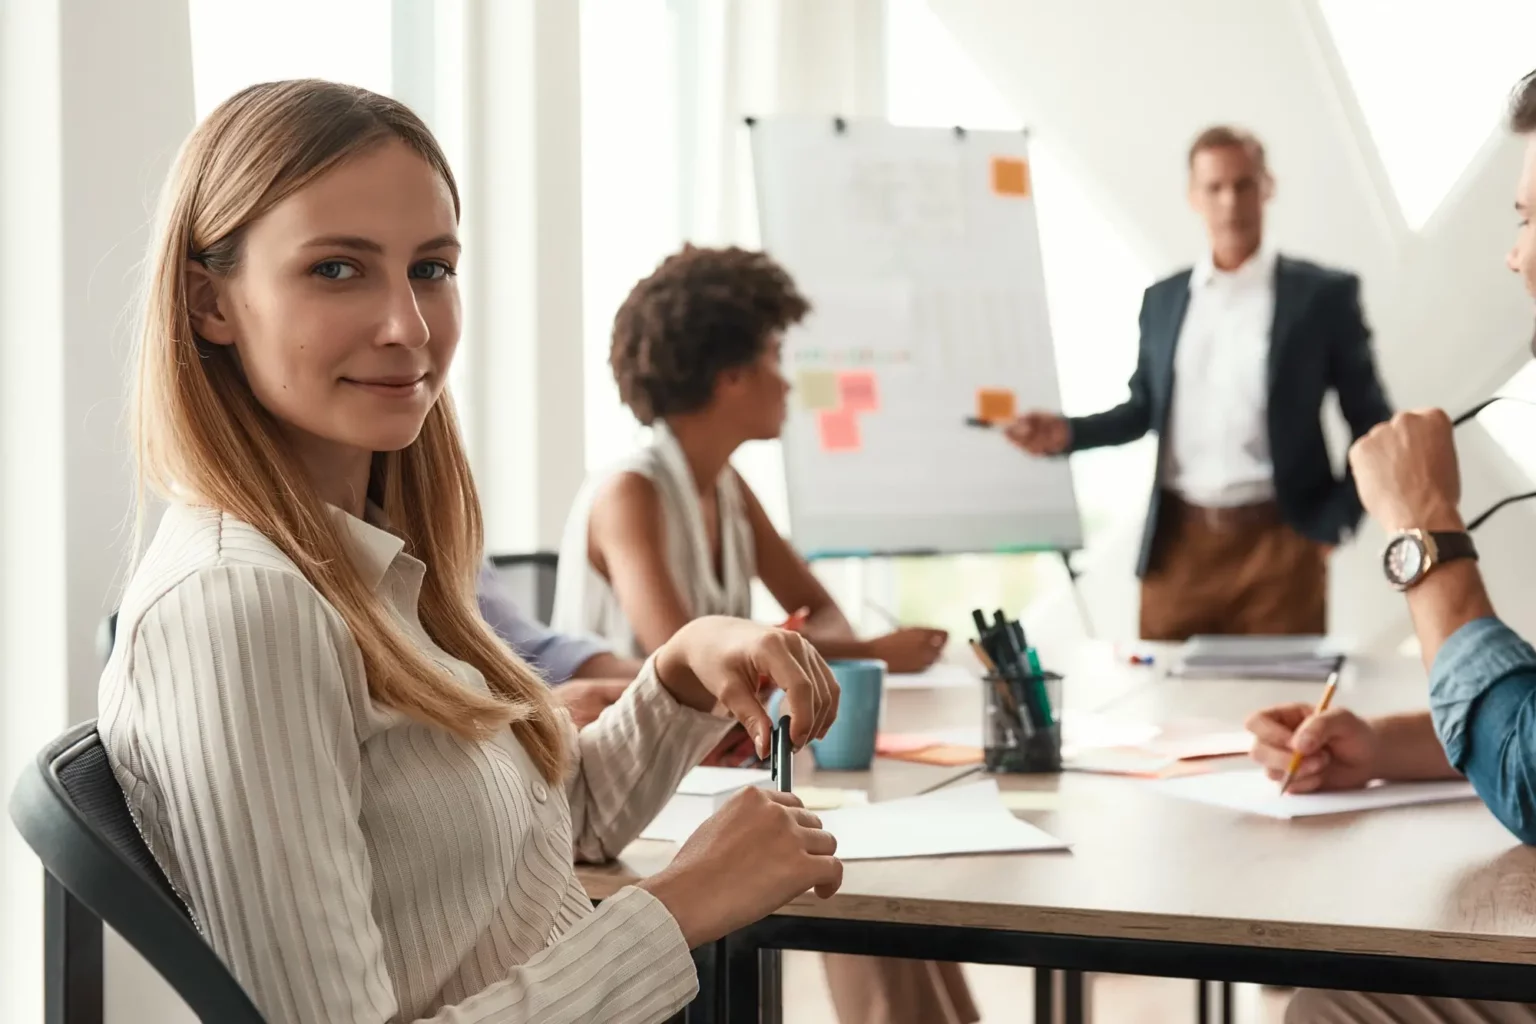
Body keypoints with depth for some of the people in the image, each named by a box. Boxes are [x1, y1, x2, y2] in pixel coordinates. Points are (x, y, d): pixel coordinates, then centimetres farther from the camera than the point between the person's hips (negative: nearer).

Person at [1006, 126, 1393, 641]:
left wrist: (1332, 526, -3)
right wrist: (1067, 432, 1)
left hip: (1277, 540, -3)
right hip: (1179, 541, 3)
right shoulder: (1163, 299, 11)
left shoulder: (1323, 293, 1)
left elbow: (1371, 425, 3)